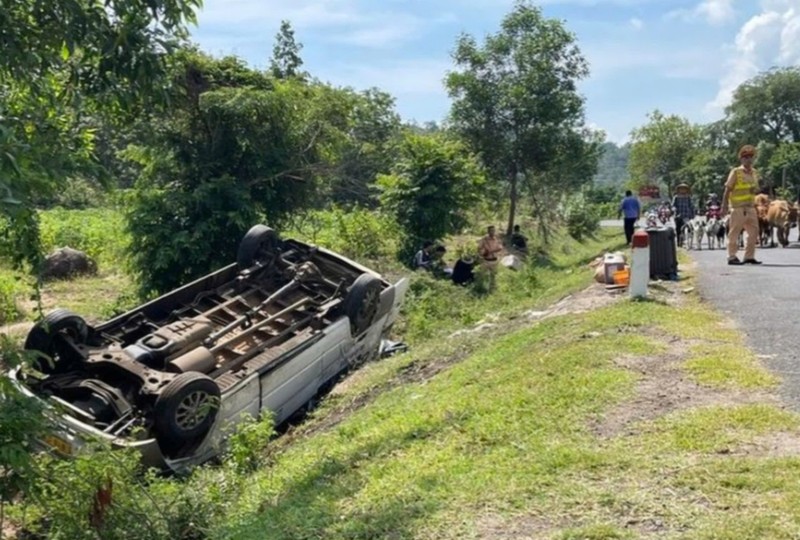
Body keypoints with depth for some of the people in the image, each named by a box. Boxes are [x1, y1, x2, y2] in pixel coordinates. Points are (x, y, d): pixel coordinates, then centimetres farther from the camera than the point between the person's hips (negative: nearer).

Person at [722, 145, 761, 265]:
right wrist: (724, 206, -10)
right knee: (734, 232, -4)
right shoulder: (735, 172, -5)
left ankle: (749, 256, 13)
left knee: (754, 231, 5)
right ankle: (732, 257, 0)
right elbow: (727, 190, -6)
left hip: (751, 207, 7)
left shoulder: (754, 173, 14)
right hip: (738, 207, -7)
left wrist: (755, 189, 6)